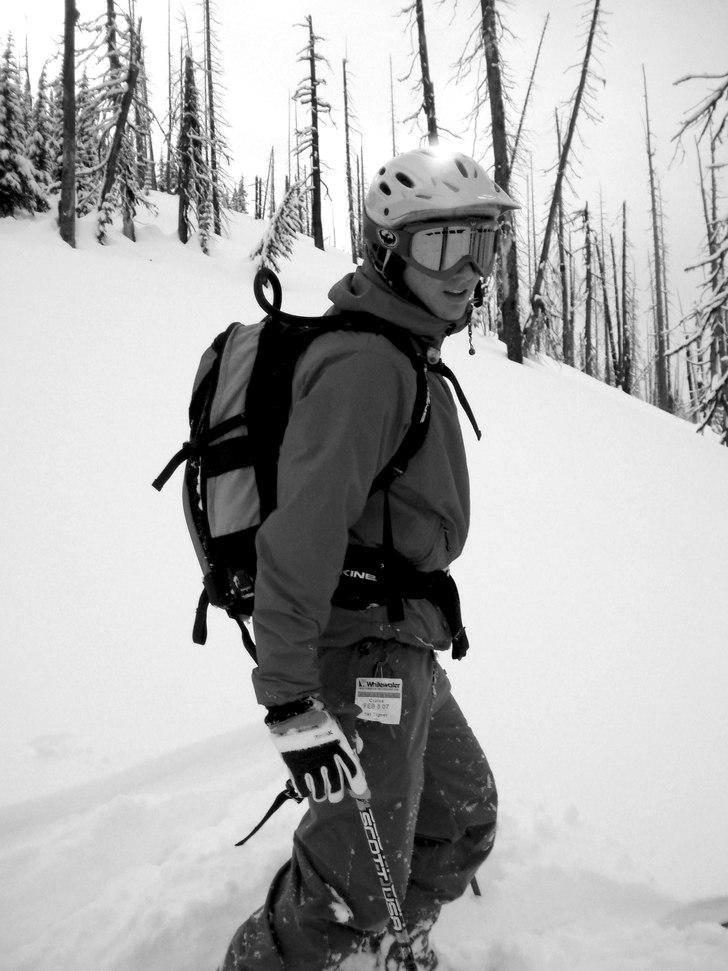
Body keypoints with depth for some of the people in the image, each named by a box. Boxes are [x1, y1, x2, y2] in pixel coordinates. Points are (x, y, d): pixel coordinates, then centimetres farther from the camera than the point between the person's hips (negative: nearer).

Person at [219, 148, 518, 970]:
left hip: (406, 651, 10)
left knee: (462, 824, 22)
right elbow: (302, 529, -27)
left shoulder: (409, 359, 15)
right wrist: (290, 698, -29)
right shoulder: (365, 361, -19)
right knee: (354, 885, -2)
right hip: (363, 653, -10)